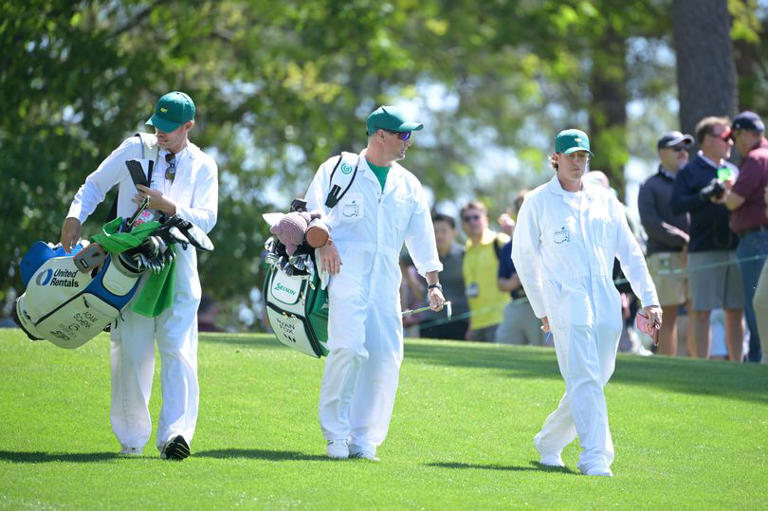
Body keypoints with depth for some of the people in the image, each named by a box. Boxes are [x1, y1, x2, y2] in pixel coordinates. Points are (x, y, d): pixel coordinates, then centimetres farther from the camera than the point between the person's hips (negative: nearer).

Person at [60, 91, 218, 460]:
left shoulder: (203, 167, 6)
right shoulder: (134, 150, 6)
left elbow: (206, 219, -3)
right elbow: (95, 184, 11)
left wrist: (169, 207, -18)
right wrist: (75, 216, -6)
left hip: (178, 267, 0)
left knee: (178, 348, -13)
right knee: (131, 351, -1)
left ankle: (175, 433, -19)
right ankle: (131, 438, 9)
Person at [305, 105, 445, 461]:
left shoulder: (407, 185, 19)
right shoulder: (339, 168, 7)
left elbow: (421, 234, 20)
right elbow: (313, 210, 5)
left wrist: (433, 283, 13)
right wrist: (322, 241, -14)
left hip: (386, 281, 5)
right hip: (346, 270, -5)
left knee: (386, 358, -5)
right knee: (348, 348, -19)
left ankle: (364, 439, 4)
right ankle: (336, 435, -11)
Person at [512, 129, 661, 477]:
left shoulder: (604, 200, 13)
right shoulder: (538, 202, 2)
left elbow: (629, 252, 14)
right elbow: (523, 256, 8)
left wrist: (649, 299, 5)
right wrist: (542, 310, 6)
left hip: (606, 305, 5)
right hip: (566, 303, -5)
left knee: (594, 382, 6)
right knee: (584, 381, -16)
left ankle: (549, 442, 25)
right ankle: (596, 458, -20)